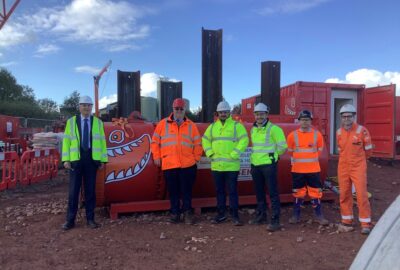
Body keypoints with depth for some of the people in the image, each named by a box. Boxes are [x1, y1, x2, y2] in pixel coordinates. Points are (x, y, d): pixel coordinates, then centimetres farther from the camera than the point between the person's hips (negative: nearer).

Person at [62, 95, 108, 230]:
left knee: (90, 190, 7)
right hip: (76, 159, 0)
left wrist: (103, 159, 0)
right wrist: (66, 159, -6)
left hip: (92, 159, 1)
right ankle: (70, 220, 13)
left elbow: (102, 141, 5)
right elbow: (66, 141, 3)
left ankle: (90, 219, 16)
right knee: (74, 190, 3)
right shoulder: (71, 121, 7)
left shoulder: (98, 122, 8)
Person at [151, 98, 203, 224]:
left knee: (187, 190, 5)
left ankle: (187, 212, 18)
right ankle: (175, 213, 22)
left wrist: (196, 157, 5)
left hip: (188, 165, 0)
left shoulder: (191, 125, 9)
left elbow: (197, 143, 10)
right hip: (169, 165, 0)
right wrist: (157, 157, 5)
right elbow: (155, 141, 8)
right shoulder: (163, 124, 7)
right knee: (173, 191, 8)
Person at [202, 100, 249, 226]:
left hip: (232, 165, -4)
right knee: (219, 190, 12)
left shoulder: (237, 125, -1)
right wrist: (210, 153, 3)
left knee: (232, 191, 0)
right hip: (216, 165, 4)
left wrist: (234, 154, -14)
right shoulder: (212, 126, 13)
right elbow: (205, 140, 17)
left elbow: (244, 140, -8)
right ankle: (221, 213, 24)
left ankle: (235, 215, 10)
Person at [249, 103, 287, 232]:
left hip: (269, 164, -7)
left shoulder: (273, 128, -11)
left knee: (273, 193, -4)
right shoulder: (253, 129, 12)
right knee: (259, 192, 16)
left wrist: (273, 155, 2)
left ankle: (275, 220, 2)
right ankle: (261, 215, 29)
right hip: (255, 165, 7)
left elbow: (282, 146, -10)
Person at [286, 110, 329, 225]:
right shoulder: (293, 135, -2)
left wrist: (310, 159, 10)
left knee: (316, 193, 4)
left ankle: (319, 216, 17)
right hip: (297, 170, 0)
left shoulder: (317, 134, 0)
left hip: (313, 170, 0)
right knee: (298, 193, 9)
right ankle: (296, 215, 19)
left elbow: (320, 150, 12)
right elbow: (290, 151, 9)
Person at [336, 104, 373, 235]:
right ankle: (346, 221, 20)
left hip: (358, 168, -3)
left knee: (362, 194, -3)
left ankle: (365, 224, 9)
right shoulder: (339, 132, 3)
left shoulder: (362, 130, -9)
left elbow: (368, 150, 3)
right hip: (343, 168, 4)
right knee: (344, 194, 8)